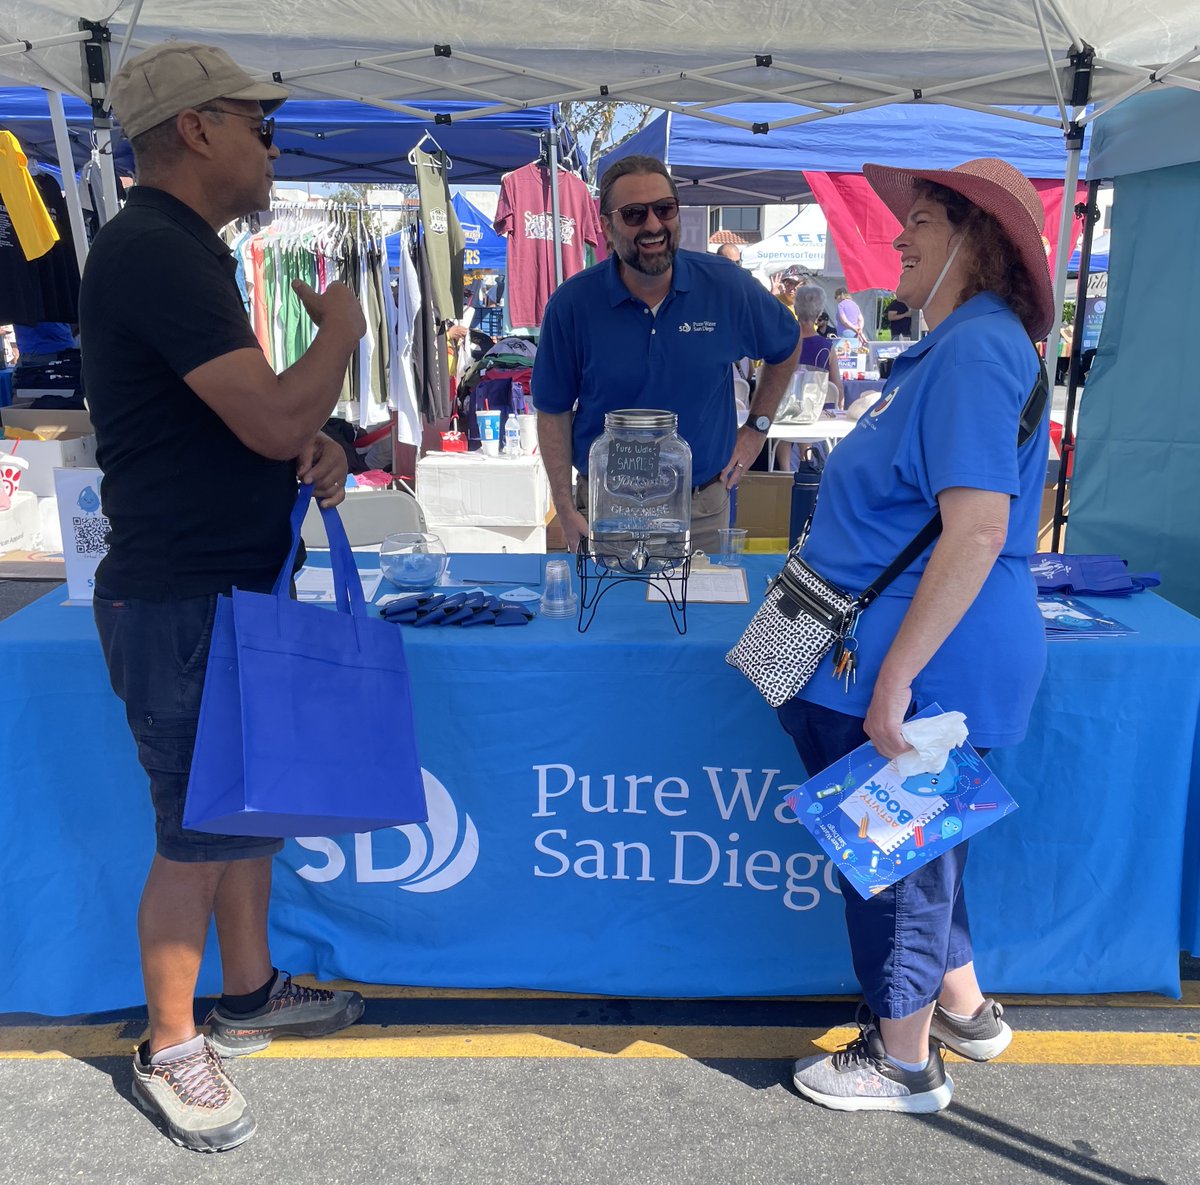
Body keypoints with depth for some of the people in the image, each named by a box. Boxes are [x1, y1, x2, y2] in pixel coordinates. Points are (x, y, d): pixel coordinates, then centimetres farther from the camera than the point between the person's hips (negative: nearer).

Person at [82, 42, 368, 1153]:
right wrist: (340, 327, -7)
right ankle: (170, 1051, 22)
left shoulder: (186, 249, 15)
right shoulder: (153, 253, -19)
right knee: (197, 833, 2)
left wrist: (314, 444, 0)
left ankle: (250, 991, 36)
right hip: (179, 601, -10)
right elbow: (275, 417, -25)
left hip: (236, 584, 10)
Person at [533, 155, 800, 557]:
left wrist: (757, 427, 7)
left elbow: (785, 347, 13)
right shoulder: (572, 304, -9)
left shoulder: (727, 286, -6)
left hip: (703, 509, 1)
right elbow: (553, 411, -3)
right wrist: (566, 511, -8)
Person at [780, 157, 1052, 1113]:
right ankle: (964, 1008, 43)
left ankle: (905, 1062, 27)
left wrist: (895, 676, -28)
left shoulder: (976, 349, -20)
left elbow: (978, 528, -29)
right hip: (900, 651, 10)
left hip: (918, 660, -10)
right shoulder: (960, 344, 15)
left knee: (895, 853, 6)